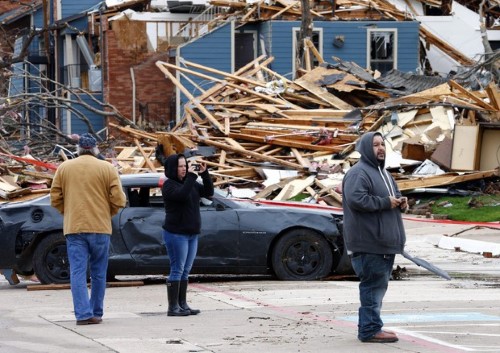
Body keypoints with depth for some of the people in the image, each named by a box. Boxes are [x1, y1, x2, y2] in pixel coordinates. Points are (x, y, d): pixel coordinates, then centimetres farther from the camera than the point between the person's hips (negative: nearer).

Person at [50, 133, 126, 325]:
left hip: (73, 228, 1)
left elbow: (55, 199, 5)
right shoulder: (107, 168, 0)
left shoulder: (64, 168, 5)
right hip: (100, 227, 0)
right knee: (98, 273, 10)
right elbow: (118, 200, -3)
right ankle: (96, 313, 14)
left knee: (78, 272, -1)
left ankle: (83, 314, -11)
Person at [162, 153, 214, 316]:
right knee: (177, 270, -8)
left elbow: (208, 192, 9)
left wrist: (204, 174, -2)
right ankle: (173, 307, -6)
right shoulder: (169, 185, -9)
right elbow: (182, 194, -27)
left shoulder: (191, 183, 14)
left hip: (192, 234, 8)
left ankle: (182, 305, 15)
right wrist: (192, 175, -24)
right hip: (176, 234, -8)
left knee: (185, 271, 10)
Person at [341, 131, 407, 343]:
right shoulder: (358, 173, -11)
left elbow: (392, 196, 34)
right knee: (373, 284, -11)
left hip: (385, 242, 10)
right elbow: (356, 199, -25)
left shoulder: (383, 173, 22)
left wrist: (400, 202, 10)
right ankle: (370, 329, -8)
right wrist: (385, 202, -19)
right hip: (369, 244, -10)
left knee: (379, 285, 13)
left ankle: (370, 327, 20)